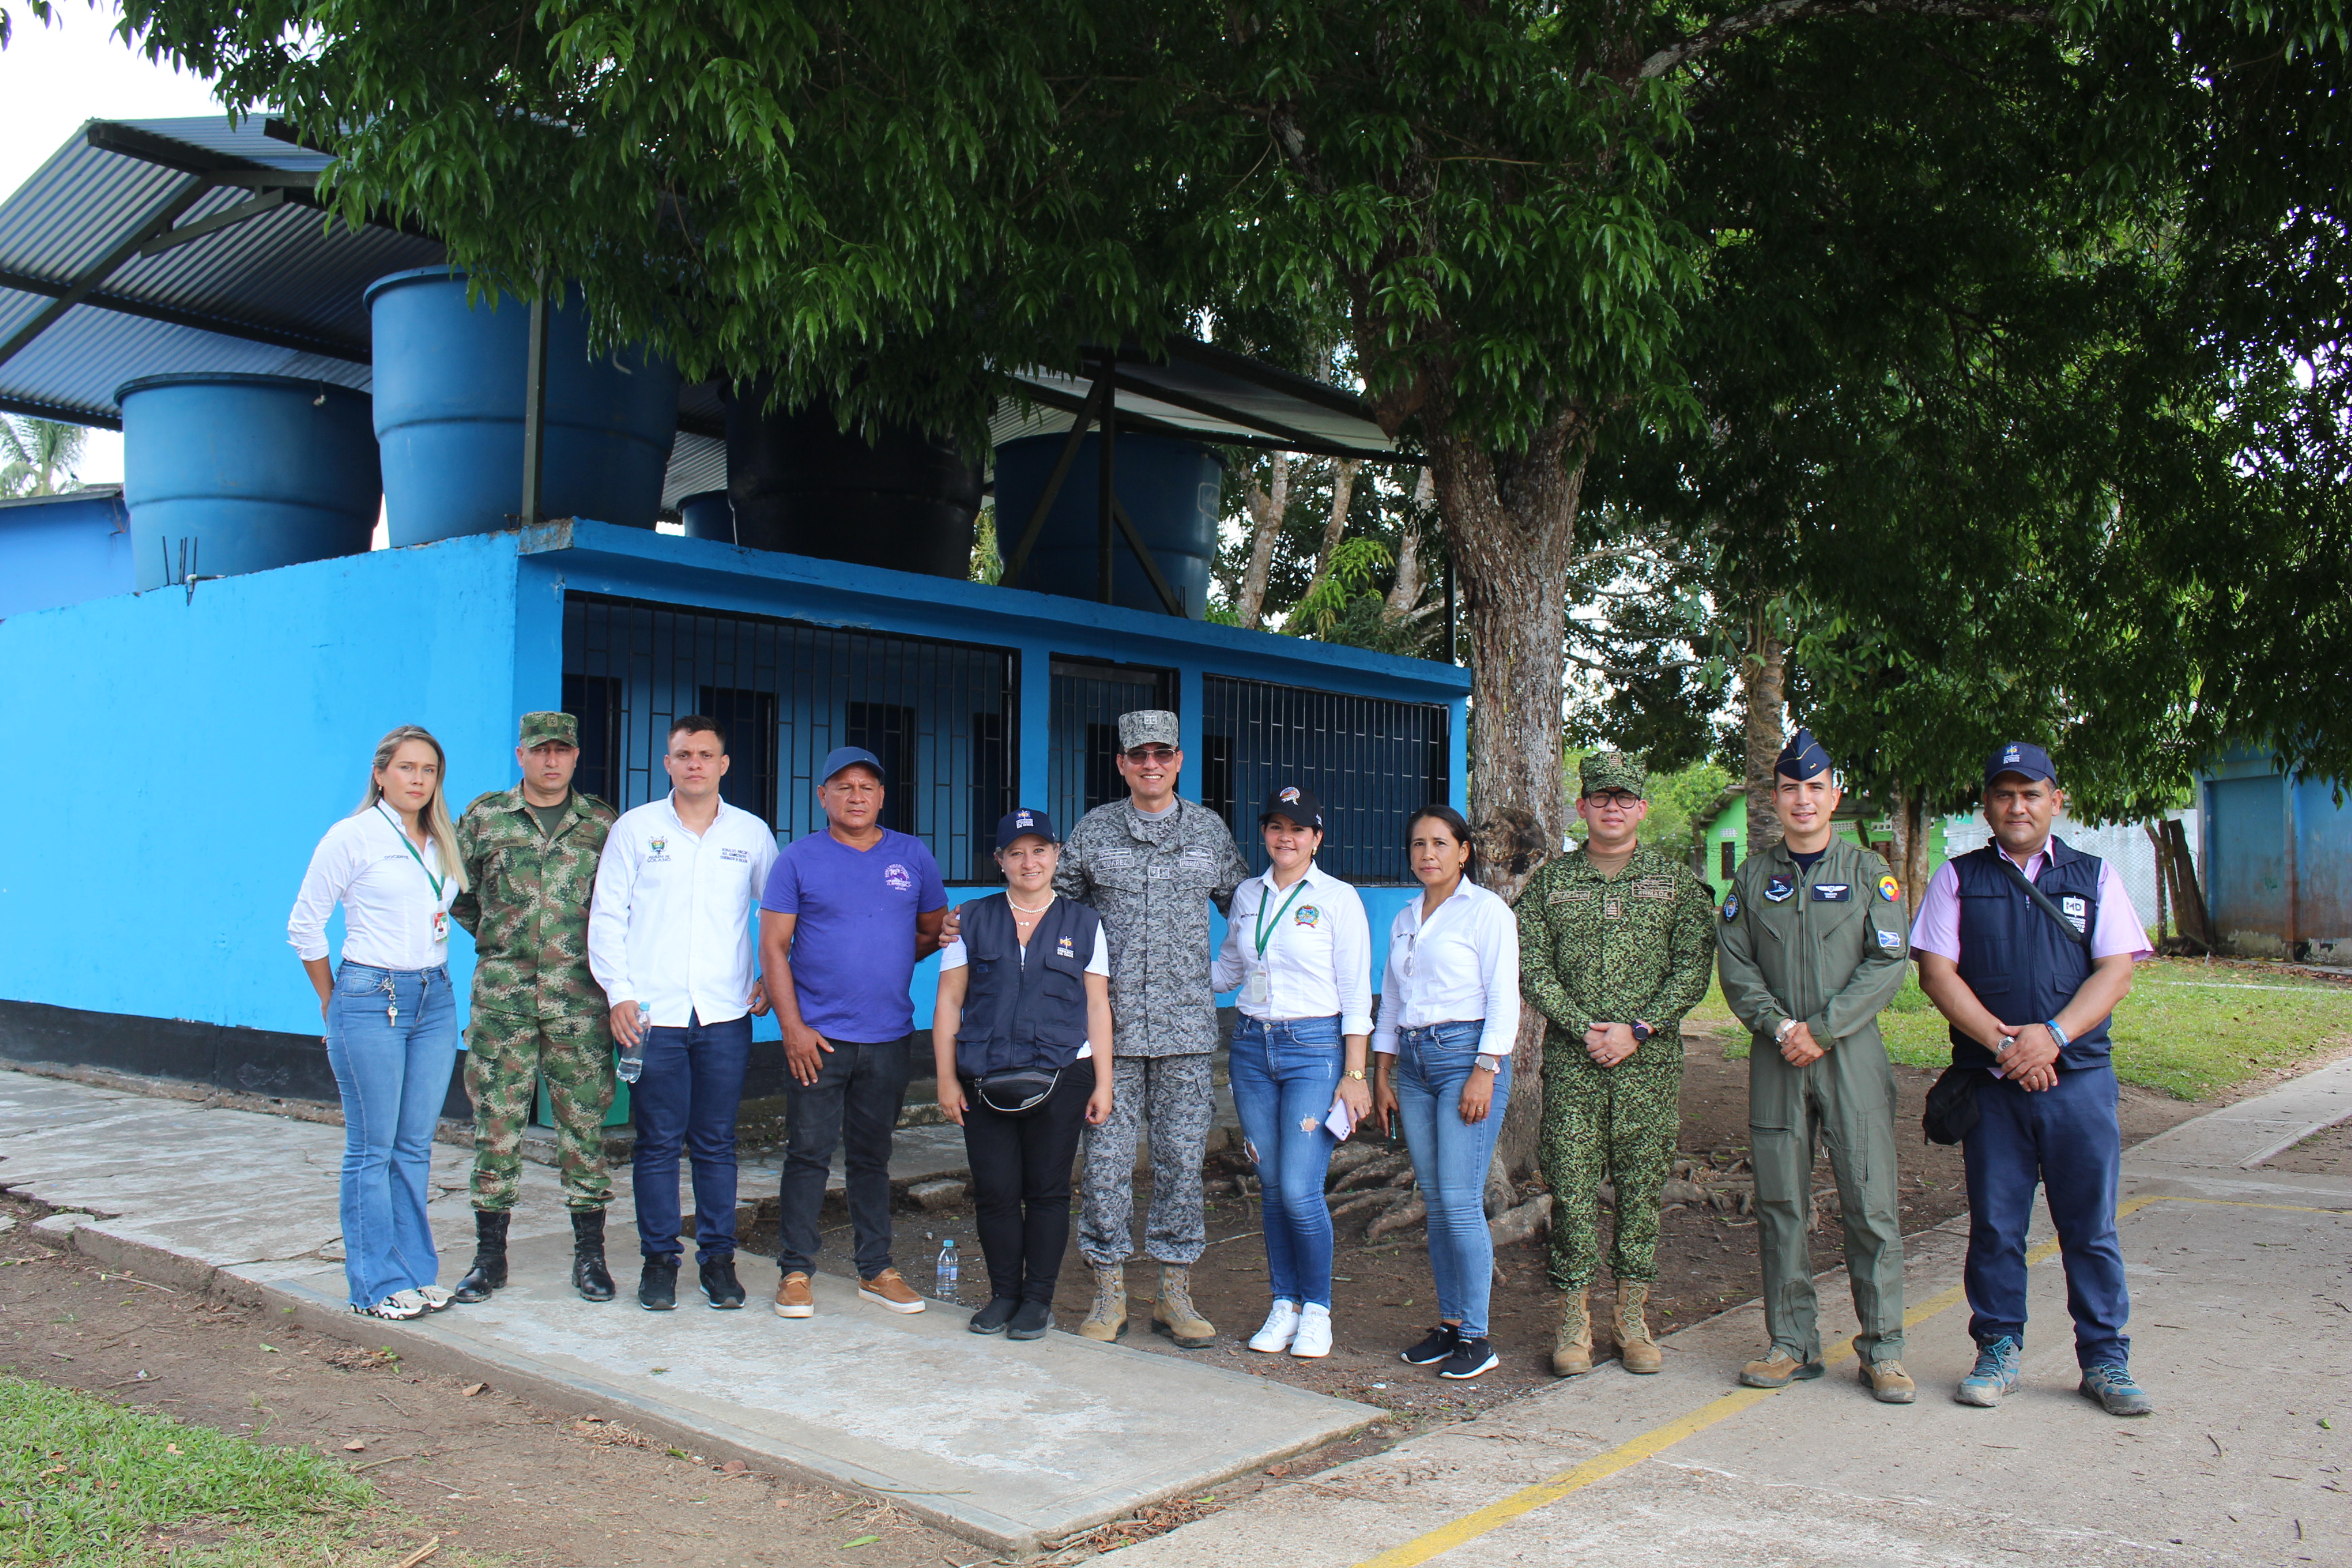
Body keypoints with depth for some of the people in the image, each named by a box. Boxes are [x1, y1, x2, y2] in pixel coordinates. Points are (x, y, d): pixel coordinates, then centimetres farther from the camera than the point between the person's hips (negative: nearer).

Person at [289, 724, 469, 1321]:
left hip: (435, 1000, 5)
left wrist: (431, 977, 13)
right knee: (372, 1150, 1)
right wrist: (332, 1001, 4)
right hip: (371, 1000, -5)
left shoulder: (443, 843, 11)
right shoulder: (352, 837, -6)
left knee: (415, 1147, 10)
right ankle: (377, 1284, 9)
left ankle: (417, 1272, 18)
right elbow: (304, 926, -2)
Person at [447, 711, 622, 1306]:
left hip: (579, 998, 0)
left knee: (584, 1123, 3)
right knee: (497, 1123, 3)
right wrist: (496, 939, 12)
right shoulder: (484, 816, 6)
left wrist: (600, 952, 7)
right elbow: (457, 892, 16)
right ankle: (489, 1255, 15)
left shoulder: (602, 823, 5)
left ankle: (590, 1256, 12)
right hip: (502, 995, 0)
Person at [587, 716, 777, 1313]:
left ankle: (718, 1257, 14)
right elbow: (606, 916, 4)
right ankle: (659, 1258, 13)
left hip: (725, 1015, 1)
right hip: (652, 1014, -1)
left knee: (717, 1143, 5)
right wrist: (618, 993, -4)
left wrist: (768, 978, 8)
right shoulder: (634, 828, 5)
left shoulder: (751, 833, 8)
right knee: (657, 1142, 2)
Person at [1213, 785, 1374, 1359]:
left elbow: (1356, 994, -5)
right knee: (1272, 1186, 8)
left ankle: (1317, 1310, 9)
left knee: (1300, 1189, -9)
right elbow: (1228, 969, 23)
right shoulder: (1247, 895, 11)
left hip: (1315, 1047, -5)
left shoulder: (1338, 898, -3)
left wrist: (1354, 1074, -9)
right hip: (1252, 1046, 5)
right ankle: (1283, 1305, 21)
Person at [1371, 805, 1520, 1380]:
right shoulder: (1404, 921, 17)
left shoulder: (1486, 911, -2)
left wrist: (1485, 1072, -15)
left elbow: (1503, 998, -7)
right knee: (1435, 1202, 7)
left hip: (1466, 1053, -6)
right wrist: (1383, 1074, 14)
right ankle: (1448, 1324, 15)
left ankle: (1476, 1336, -1)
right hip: (1412, 1059, 6)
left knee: (1460, 1201, -10)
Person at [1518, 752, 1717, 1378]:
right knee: (1571, 1184, -1)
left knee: (1642, 1185, 5)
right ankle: (1574, 1316, 10)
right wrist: (1584, 1028, -10)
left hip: (1650, 1058, 0)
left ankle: (1633, 1317, 17)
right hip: (1571, 1060, 0)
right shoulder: (1549, 881, 8)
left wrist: (1637, 1030, -11)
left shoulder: (1677, 880, 6)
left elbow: (1692, 970, -1)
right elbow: (1533, 968, 2)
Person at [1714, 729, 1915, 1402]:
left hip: (1852, 1051, -2)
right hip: (1775, 1056, 2)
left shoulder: (1868, 871, 5)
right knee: (1780, 1202, 4)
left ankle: (1883, 1350, 7)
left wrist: (1823, 1030, -11)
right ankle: (1792, 1344, 14)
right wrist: (1779, 1025, -10)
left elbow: (1889, 962, -3)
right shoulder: (1754, 877, 11)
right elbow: (1734, 964, 6)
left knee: (1870, 1201, -3)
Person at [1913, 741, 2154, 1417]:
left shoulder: (2094, 877, 10)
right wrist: (2004, 1042, -11)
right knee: (1994, 1225, 5)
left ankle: (2105, 1360, 15)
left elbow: (2116, 972, 1)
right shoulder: (1957, 878, 8)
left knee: (2091, 1226, 4)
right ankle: (1998, 1351, 17)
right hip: (1991, 1082, 0)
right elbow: (1936, 972, 0)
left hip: (2079, 1077, 0)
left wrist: (2052, 1035, -14)